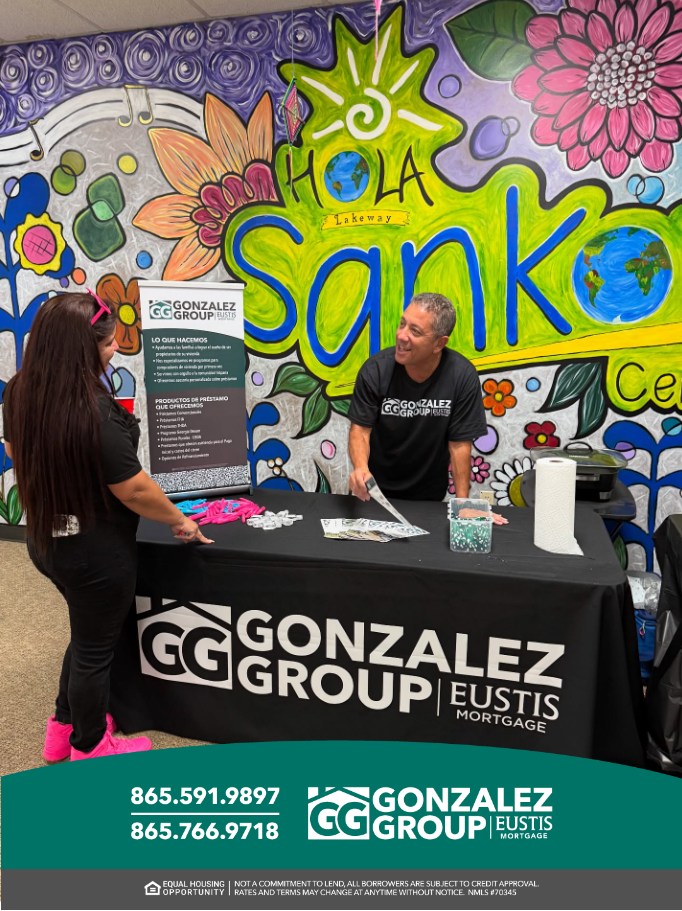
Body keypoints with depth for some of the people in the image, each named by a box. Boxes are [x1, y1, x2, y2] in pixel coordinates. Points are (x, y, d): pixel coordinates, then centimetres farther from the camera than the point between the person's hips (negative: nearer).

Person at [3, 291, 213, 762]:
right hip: (95, 551, -8)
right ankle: (89, 747, 39)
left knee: (88, 633, 29)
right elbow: (134, 490, -25)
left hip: (47, 539, 8)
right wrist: (180, 521, -9)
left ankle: (65, 728, 47)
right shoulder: (93, 412, -32)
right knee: (95, 648, 15)